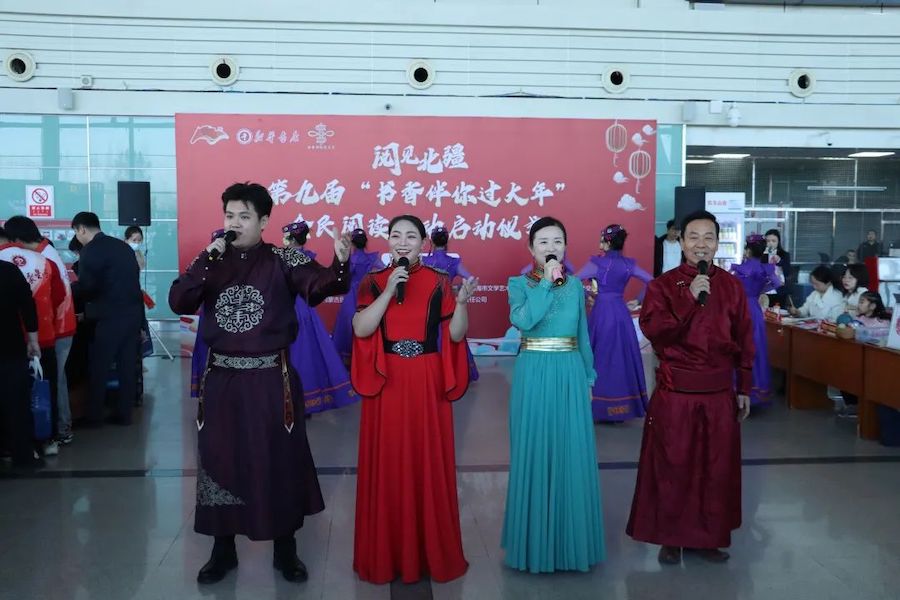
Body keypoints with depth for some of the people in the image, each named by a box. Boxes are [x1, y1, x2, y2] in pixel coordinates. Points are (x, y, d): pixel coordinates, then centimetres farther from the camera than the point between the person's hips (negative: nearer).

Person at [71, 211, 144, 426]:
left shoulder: (91, 250, -9)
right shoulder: (123, 246, 14)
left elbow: (85, 287, -13)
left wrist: (68, 289, 7)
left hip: (110, 316, -7)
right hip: (133, 312, 7)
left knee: (99, 367, 5)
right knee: (127, 365, 11)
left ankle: (94, 416, 13)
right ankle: (124, 414, 16)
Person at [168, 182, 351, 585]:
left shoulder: (283, 260, -3)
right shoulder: (212, 261, 7)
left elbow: (317, 287, -20)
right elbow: (178, 303, -5)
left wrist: (340, 266, -41)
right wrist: (206, 260, -14)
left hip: (271, 379, -3)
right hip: (220, 379, 3)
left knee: (279, 462, 7)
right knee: (219, 462, 12)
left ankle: (285, 550, 26)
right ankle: (223, 550, 30)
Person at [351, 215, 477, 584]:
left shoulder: (438, 283, 3)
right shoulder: (373, 282, 4)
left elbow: (456, 335, -1)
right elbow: (360, 329, -10)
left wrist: (462, 303, -17)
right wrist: (390, 290, -15)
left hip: (427, 384, 0)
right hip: (386, 383, 0)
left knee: (429, 464, 5)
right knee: (387, 465, 4)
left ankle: (433, 552, 20)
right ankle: (386, 554, 19)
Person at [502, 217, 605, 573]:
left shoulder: (575, 285, 9)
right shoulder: (520, 284, 0)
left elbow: (583, 336, 13)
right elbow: (522, 320, -20)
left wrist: (588, 378, 12)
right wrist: (545, 282, -17)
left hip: (570, 375, 3)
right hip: (533, 375, -2)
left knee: (571, 453, 5)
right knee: (533, 452, 2)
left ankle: (569, 540, 20)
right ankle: (535, 541, 17)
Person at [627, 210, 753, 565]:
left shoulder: (732, 286, 6)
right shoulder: (663, 285, -3)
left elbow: (745, 342, 10)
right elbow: (652, 329, -18)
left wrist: (744, 389, 9)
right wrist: (692, 300, -24)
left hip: (720, 393, 3)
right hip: (675, 392, -3)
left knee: (717, 467, 10)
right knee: (672, 466, 6)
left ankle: (708, 537, 26)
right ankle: (670, 537, 21)